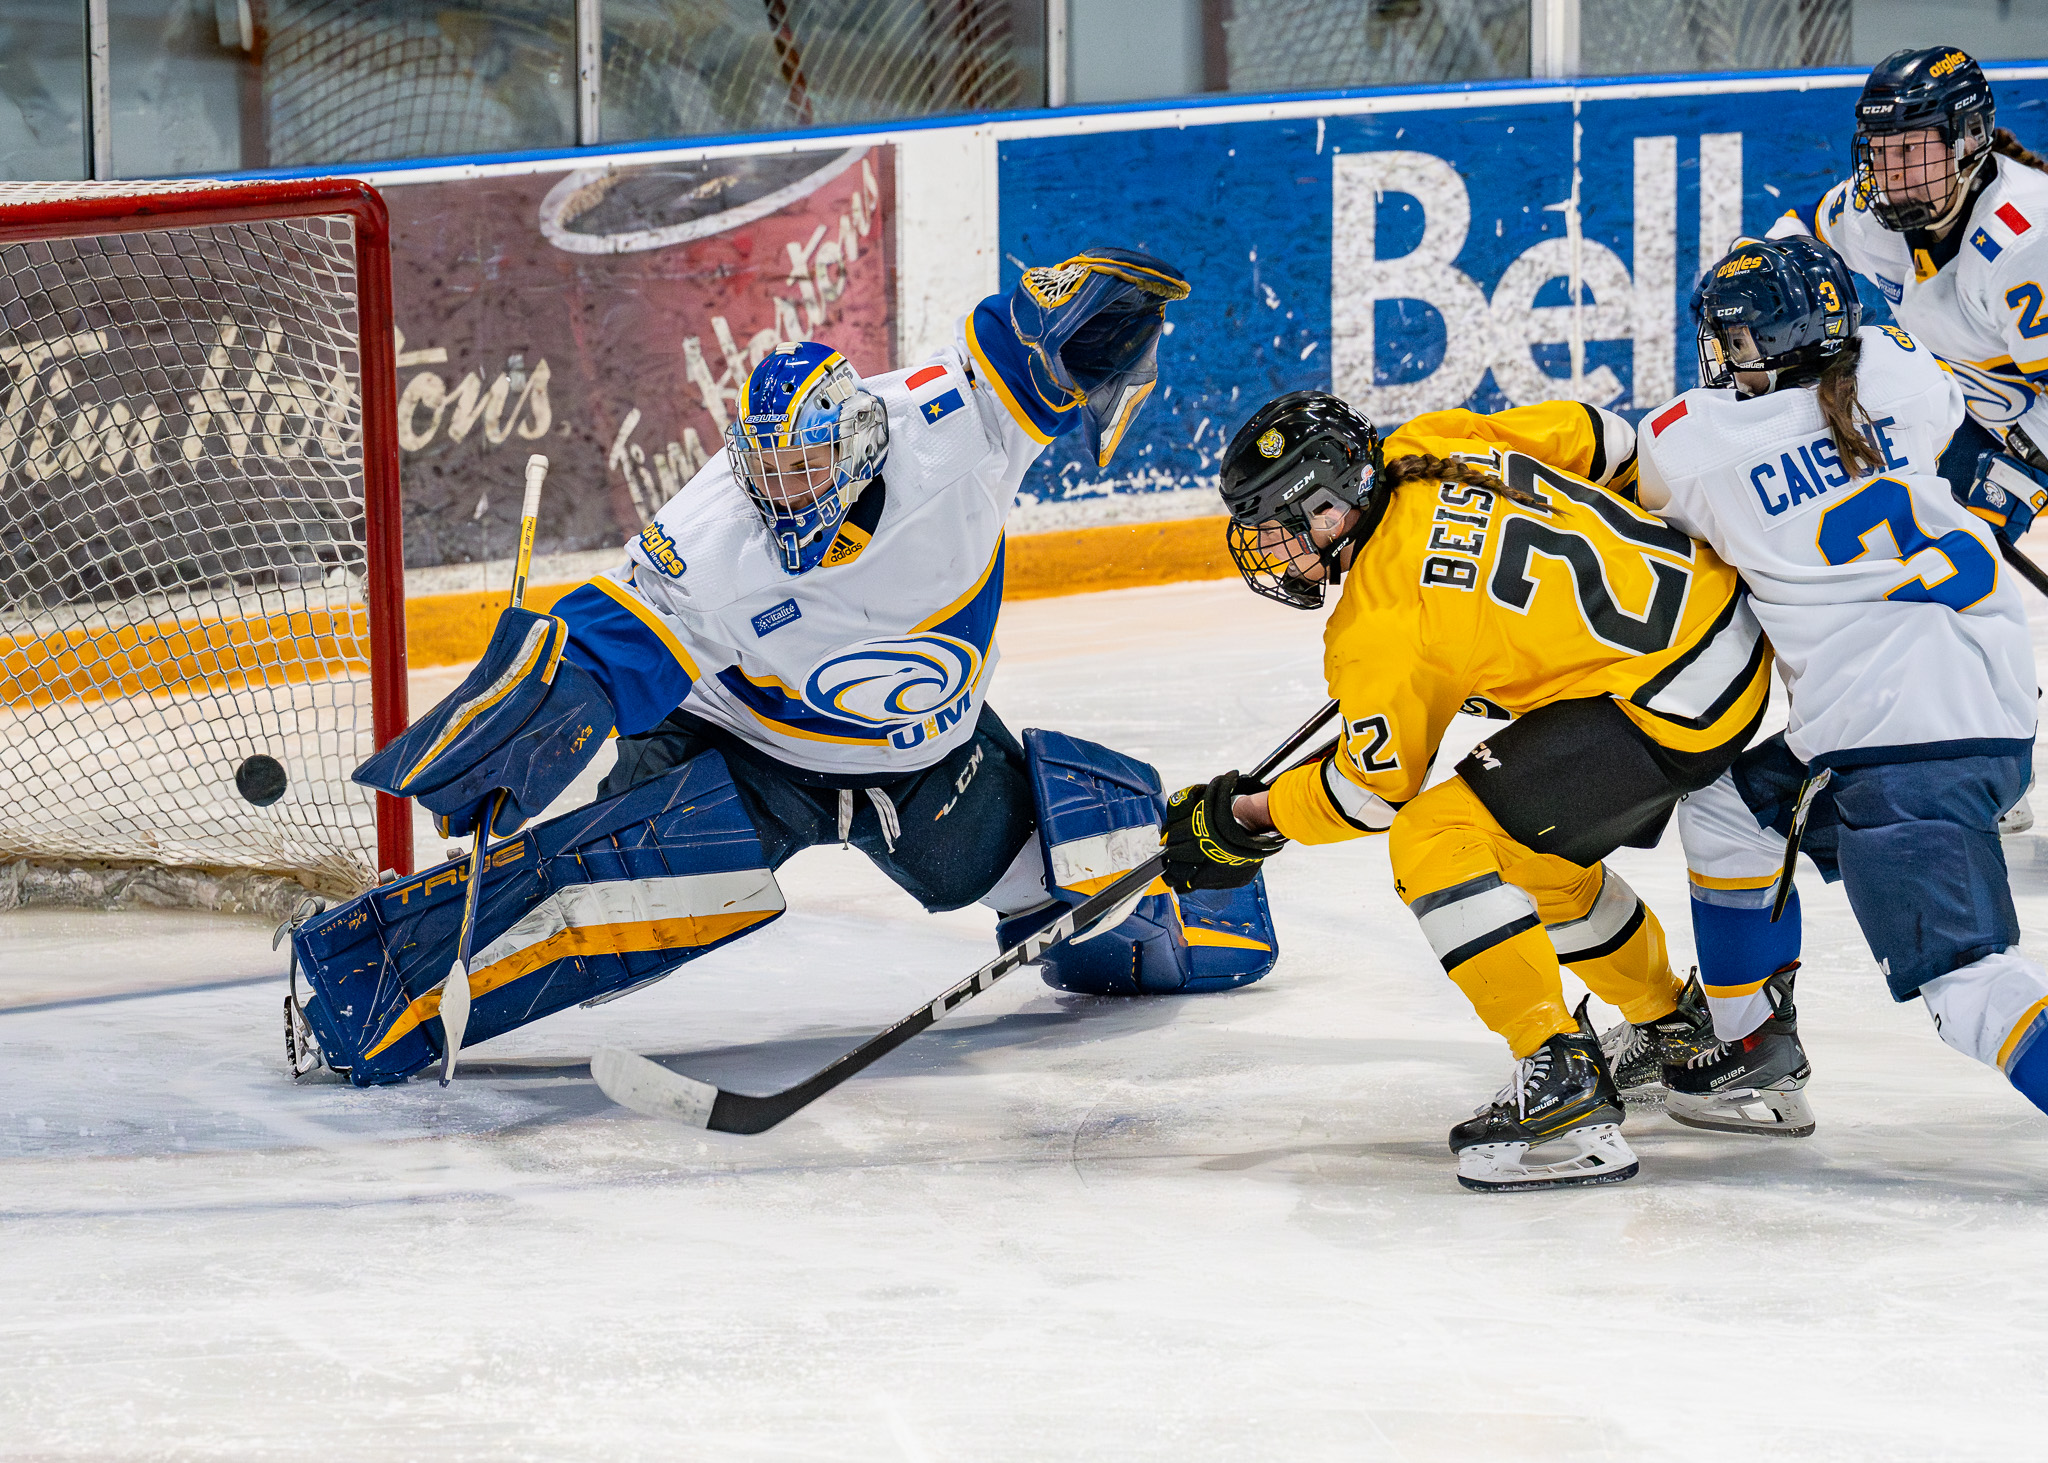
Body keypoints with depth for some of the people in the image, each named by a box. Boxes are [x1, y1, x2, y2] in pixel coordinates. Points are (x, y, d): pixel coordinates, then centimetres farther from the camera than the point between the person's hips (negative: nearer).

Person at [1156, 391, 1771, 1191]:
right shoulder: (1434, 447, 5)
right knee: (1538, 856, 25)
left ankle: (1565, 1086, -18)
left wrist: (1246, 821, 9)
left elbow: (1376, 789, -3)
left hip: (1671, 702, -10)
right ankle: (1679, 1033, 43)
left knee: (1436, 842, -13)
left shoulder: (1384, 618, -14)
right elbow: (1605, 442, 16)